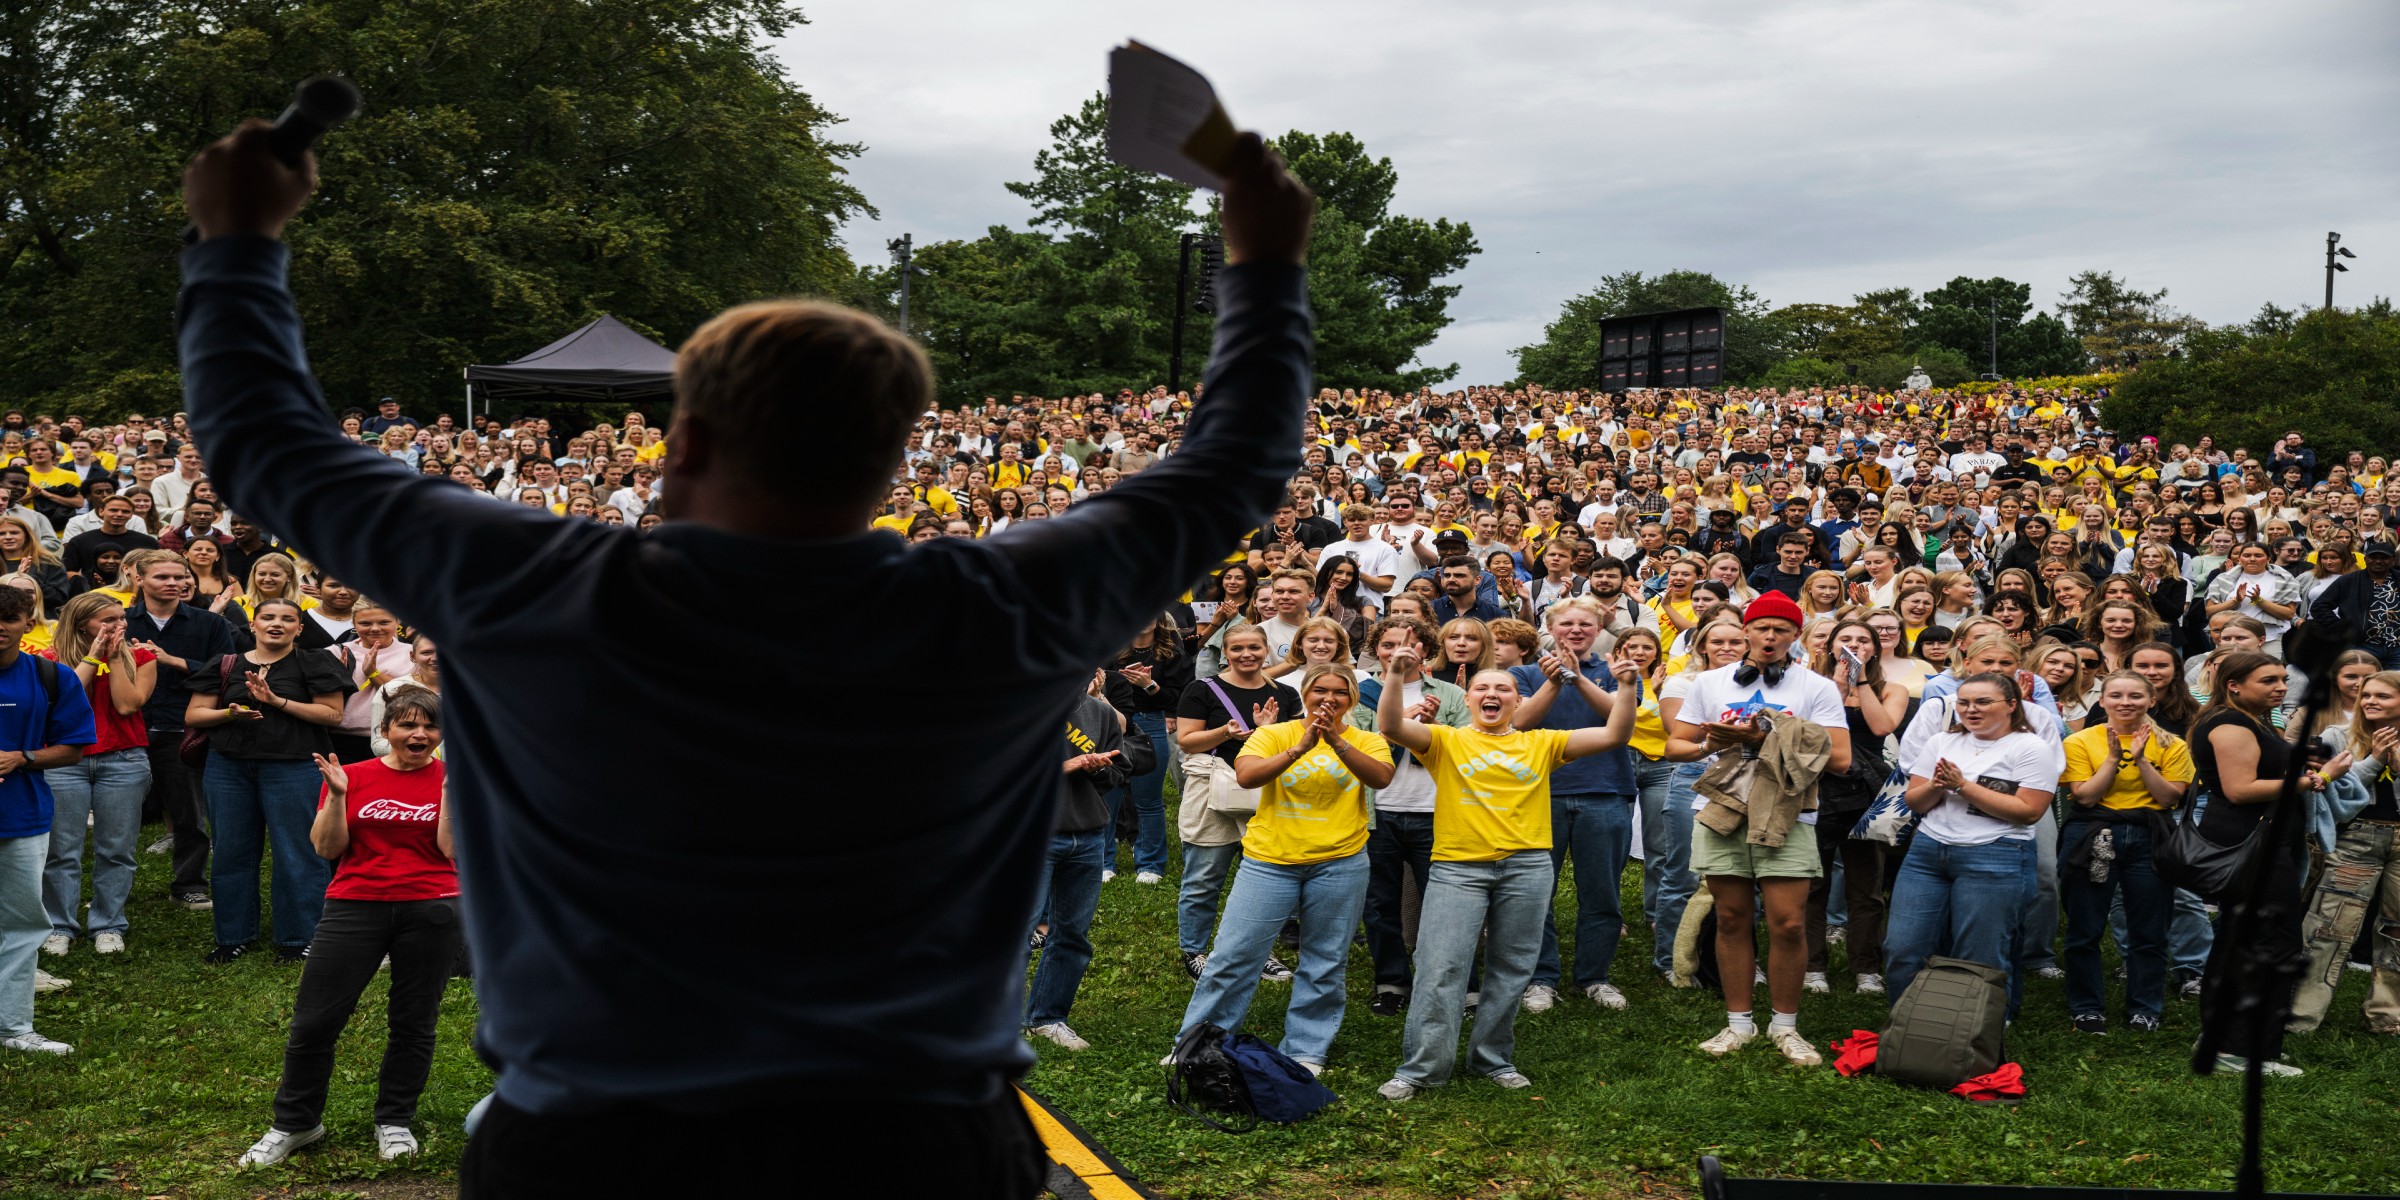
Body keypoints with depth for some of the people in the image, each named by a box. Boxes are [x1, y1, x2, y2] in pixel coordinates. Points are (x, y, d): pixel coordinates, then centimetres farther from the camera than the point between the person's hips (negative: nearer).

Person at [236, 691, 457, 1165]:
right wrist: (337, 795, -12)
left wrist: (450, 791, -14)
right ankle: (294, 1124, 17)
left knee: (413, 1023, 8)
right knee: (313, 1020, 0)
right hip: (356, 907, 1)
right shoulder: (353, 777, 5)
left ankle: (395, 1122, 25)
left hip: (430, 911, -1)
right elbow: (327, 848, 0)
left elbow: (454, 850, -6)